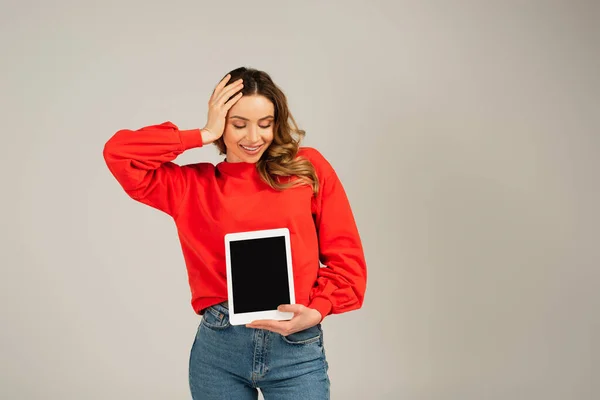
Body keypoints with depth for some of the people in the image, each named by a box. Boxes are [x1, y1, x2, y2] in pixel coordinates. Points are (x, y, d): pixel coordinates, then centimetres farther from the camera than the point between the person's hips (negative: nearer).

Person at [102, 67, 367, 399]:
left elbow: (346, 258, 3)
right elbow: (118, 153, -4)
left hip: (296, 348, -1)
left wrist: (315, 311, -13)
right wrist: (205, 135, -3)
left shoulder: (308, 168, 4)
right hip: (217, 347, 1)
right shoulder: (194, 185, 5)